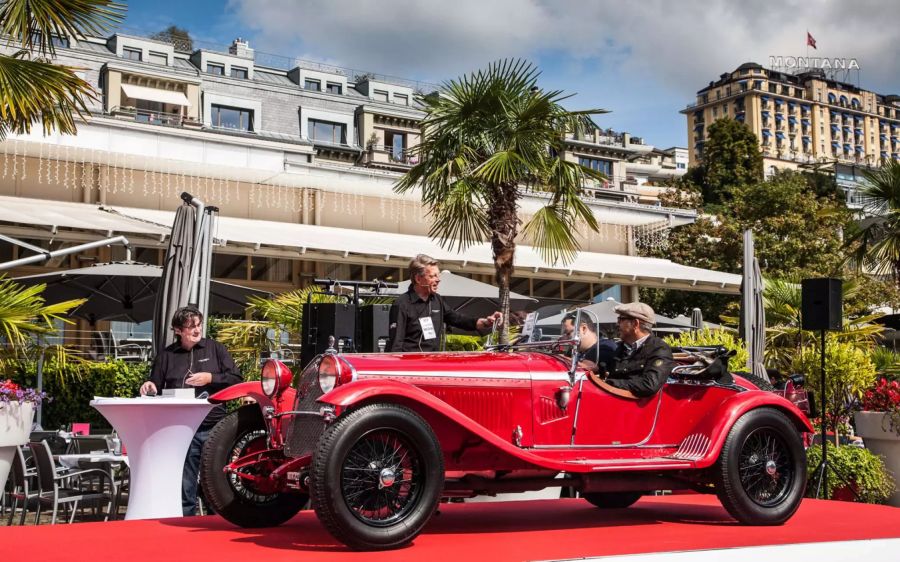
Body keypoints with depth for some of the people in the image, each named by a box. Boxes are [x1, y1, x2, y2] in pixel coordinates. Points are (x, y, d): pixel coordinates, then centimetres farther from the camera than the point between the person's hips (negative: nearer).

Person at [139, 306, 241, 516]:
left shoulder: (215, 348, 9)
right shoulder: (166, 356, 11)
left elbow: (236, 380, 4)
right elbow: (157, 390, 16)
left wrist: (210, 378, -9)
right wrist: (149, 387, -6)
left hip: (214, 429, 0)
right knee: (184, 490, 4)